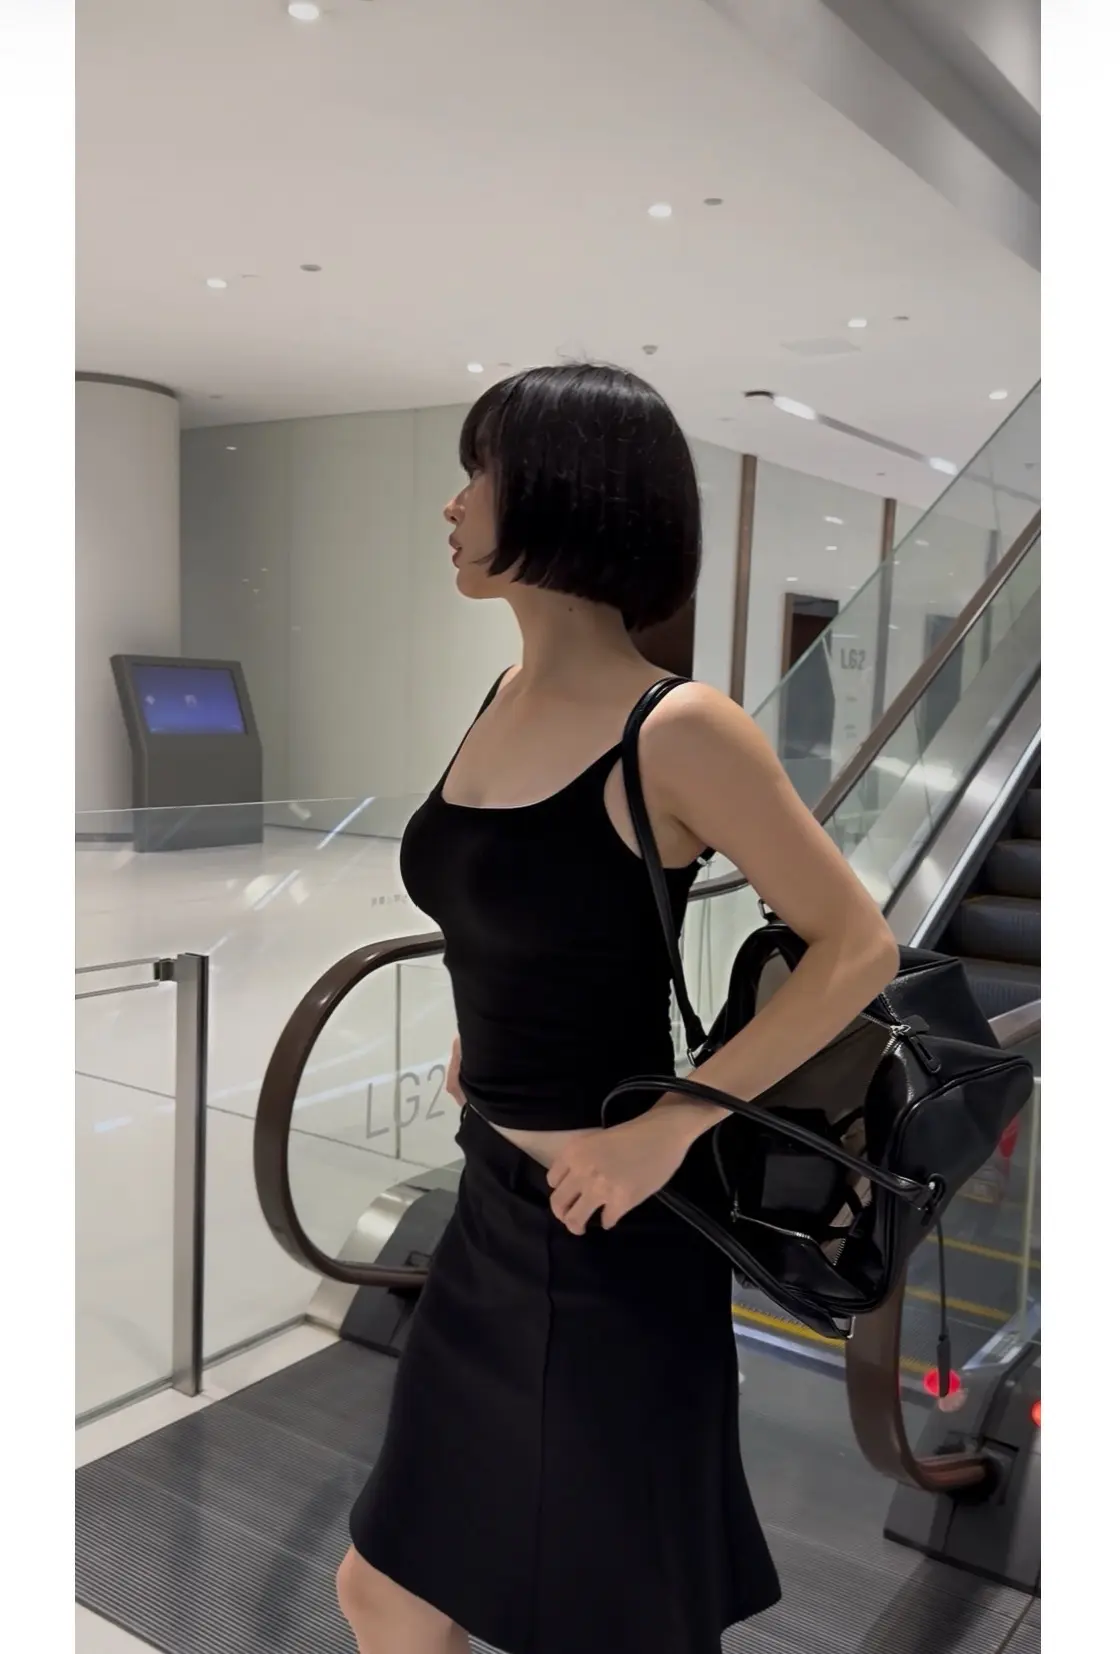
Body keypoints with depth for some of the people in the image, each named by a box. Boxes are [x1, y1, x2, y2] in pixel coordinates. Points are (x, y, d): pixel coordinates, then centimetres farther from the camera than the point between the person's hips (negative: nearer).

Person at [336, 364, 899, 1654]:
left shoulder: (676, 731, -19)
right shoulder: (503, 700, 4)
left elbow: (860, 948, -17)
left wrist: (673, 1125, -21)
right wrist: (480, 1038, 9)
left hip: (612, 1241, -7)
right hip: (492, 1210, 7)